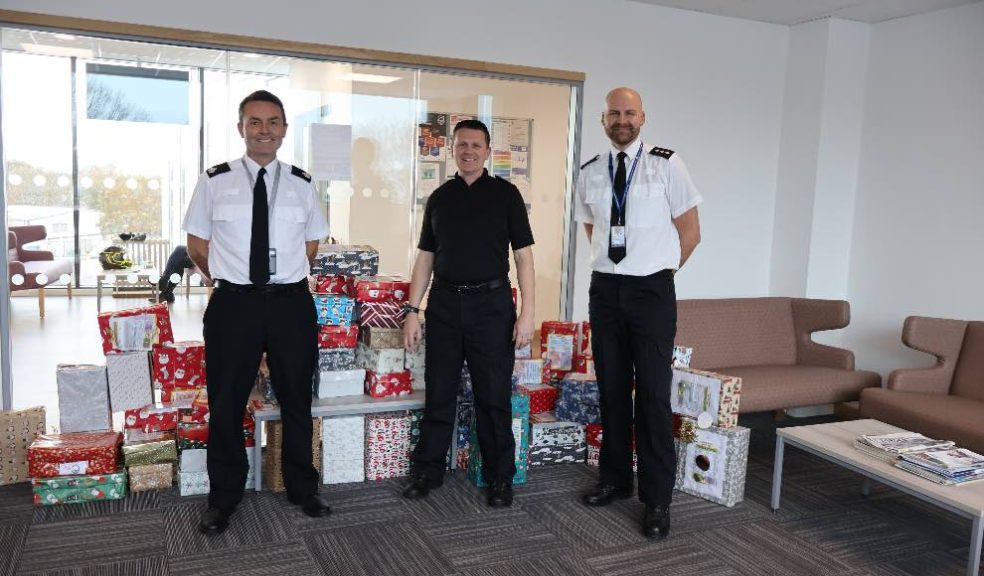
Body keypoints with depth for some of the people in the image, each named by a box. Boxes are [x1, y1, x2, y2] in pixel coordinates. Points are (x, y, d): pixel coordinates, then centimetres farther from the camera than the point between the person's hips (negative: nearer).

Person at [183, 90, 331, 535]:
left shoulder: (302, 184, 4)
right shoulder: (214, 181, 0)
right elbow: (197, 244, 8)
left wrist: (286, 278, 10)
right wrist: (230, 280, 7)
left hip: (291, 303, 1)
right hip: (233, 303, -1)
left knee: (296, 399, 13)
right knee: (226, 403, 9)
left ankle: (302, 489, 30)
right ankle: (223, 498, 26)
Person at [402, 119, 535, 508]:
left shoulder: (505, 194, 2)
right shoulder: (439, 198, 11)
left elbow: (523, 255, -1)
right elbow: (425, 258, 12)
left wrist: (527, 312, -9)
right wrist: (412, 311, 5)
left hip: (491, 304, -3)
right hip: (444, 304, 3)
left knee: (493, 396, 3)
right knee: (438, 393, 9)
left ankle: (500, 477, 17)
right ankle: (427, 469, 22)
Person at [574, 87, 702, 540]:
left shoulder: (666, 164, -3)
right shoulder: (590, 173, 8)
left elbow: (690, 232, 1)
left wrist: (656, 272, 3)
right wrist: (614, 265, 13)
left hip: (652, 290, -4)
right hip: (605, 288, 4)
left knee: (653, 393, -3)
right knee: (611, 389, 11)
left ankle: (657, 499, 8)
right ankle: (614, 479, 26)